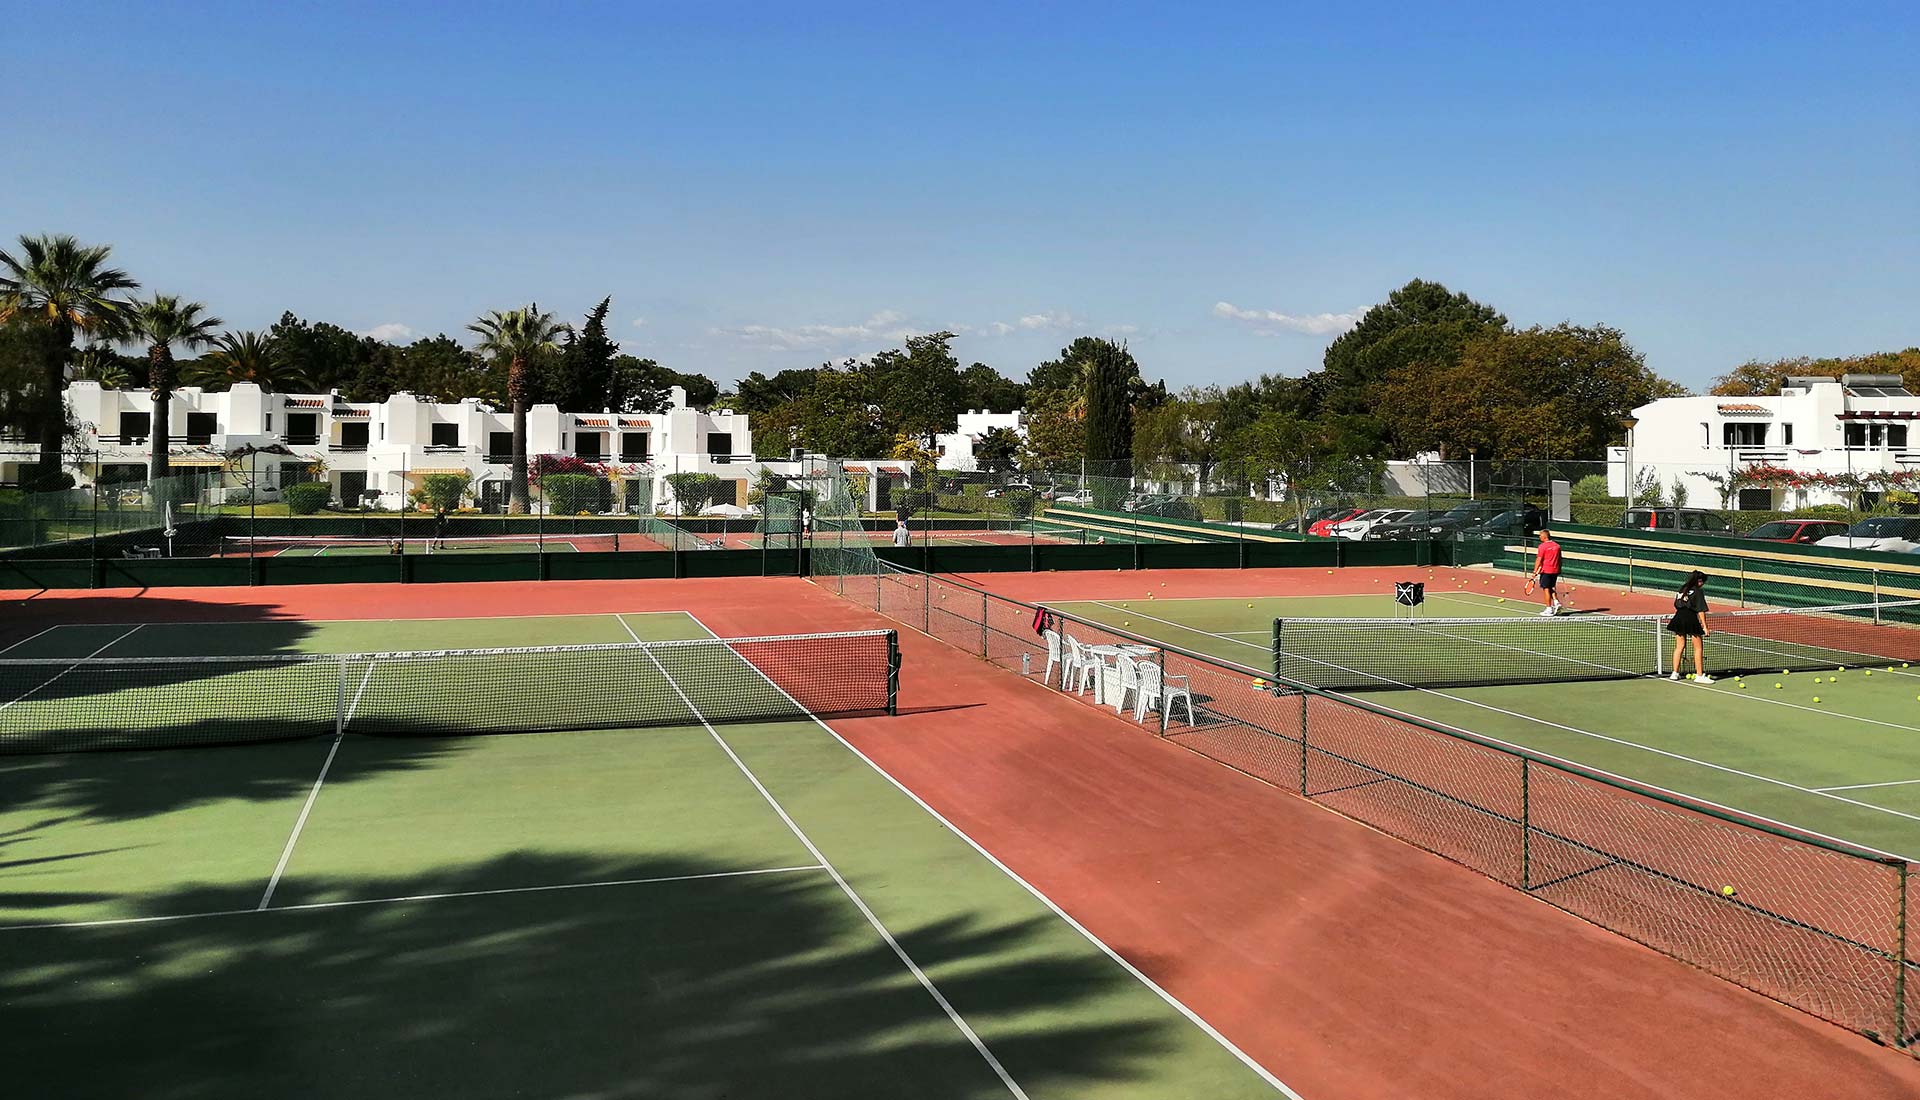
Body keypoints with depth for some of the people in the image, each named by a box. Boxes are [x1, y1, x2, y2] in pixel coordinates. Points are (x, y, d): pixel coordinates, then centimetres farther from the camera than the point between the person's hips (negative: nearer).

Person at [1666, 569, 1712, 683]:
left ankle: (1675, 673, 17)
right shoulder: (1698, 591, -5)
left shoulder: (1681, 589, 13)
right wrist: (1705, 626, -8)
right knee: (1698, 648, 4)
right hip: (1691, 619, -6)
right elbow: (1701, 611, -9)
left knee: (1679, 647, 15)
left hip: (1678, 618, 6)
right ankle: (1699, 675, 4)